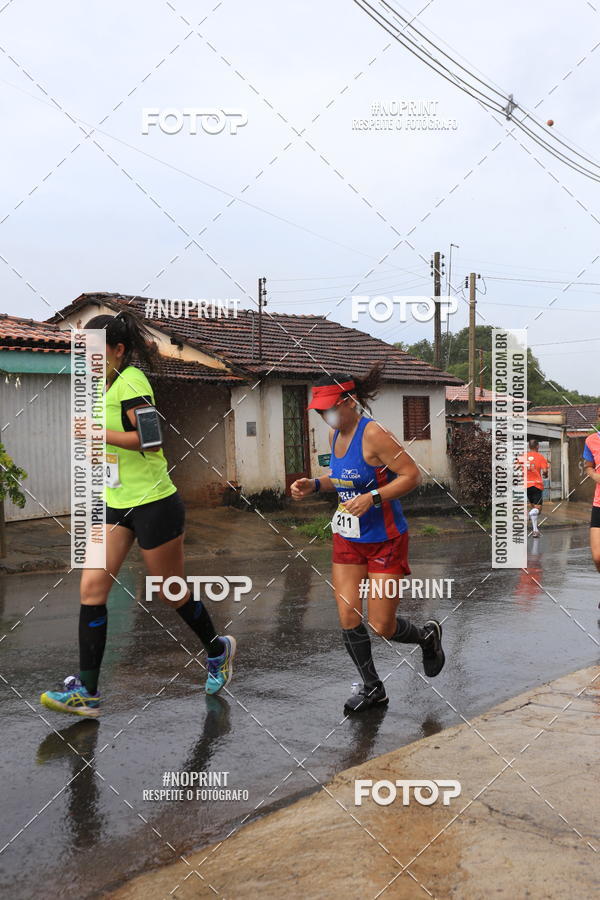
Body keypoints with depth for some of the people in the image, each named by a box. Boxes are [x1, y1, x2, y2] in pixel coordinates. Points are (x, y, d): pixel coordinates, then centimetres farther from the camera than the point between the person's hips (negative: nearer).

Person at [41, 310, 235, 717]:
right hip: (116, 503, 9)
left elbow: (151, 438, -26)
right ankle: (86, 692, 1)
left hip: (153, 504, -8)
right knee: (92, 586, -3)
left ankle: (218, 650, 34)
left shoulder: (131, 380, -17)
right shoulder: (108, 382, 10)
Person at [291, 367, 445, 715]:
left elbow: (412, 475, -19)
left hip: (386, 540, -7)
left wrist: (372, 498, -29)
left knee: (381, 626, -2)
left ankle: (428, 635, 32)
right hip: (347, 539, 7)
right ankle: (372, 688, 19)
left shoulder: (373, 434, -20)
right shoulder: (335, 434, 5)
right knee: (348, 617, 0)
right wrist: (314, 485, 4)